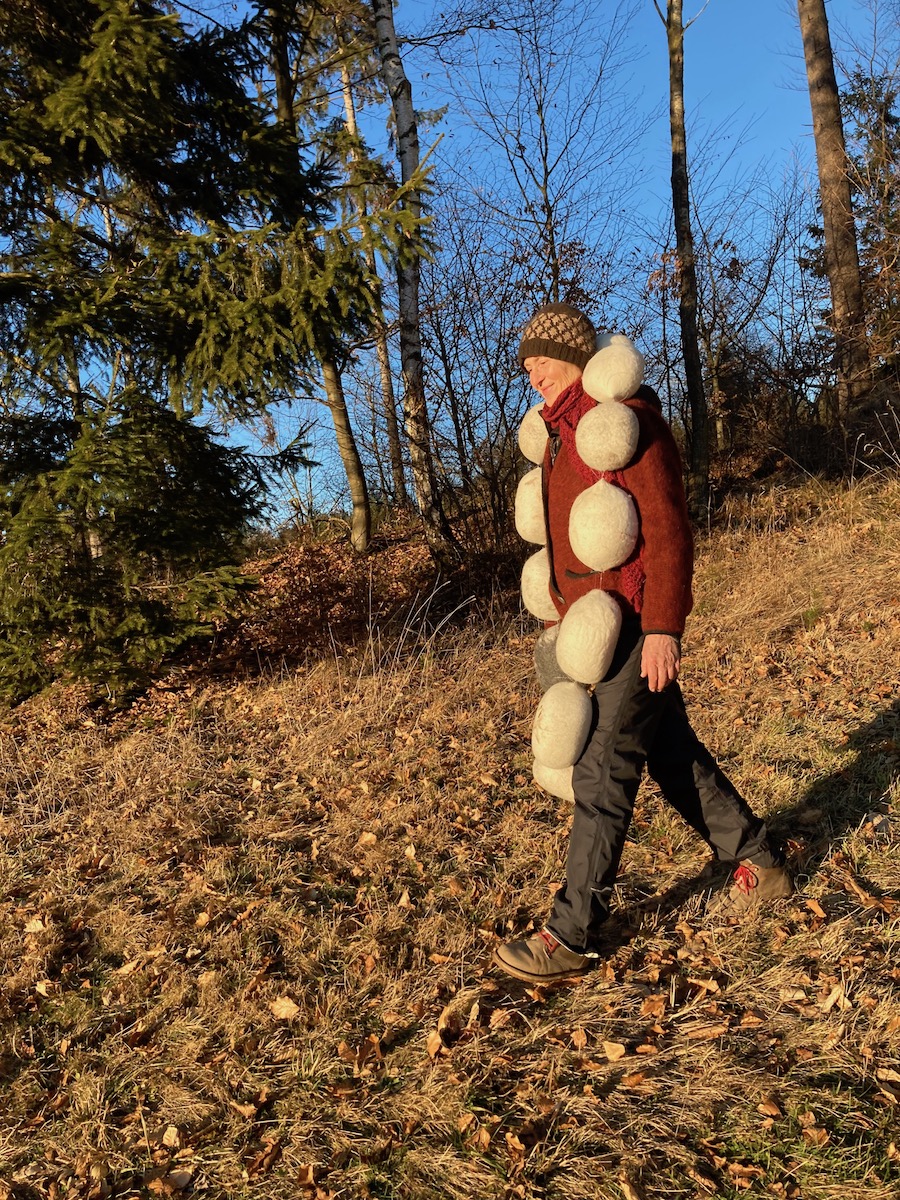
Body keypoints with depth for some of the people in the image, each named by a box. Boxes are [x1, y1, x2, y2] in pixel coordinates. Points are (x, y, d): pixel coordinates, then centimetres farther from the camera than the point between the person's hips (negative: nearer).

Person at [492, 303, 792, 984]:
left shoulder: (626, 419, -11)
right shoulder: (561, 429, 16)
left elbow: (669, 531, -16)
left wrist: (663, 627, -21)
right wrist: (559, 616, 21)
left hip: (633, 626, -9)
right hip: (589, 624, 10)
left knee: (602, 774, -7)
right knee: (672, 751, 17)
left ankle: (574, 936, 2)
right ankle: (760, 863, 35)